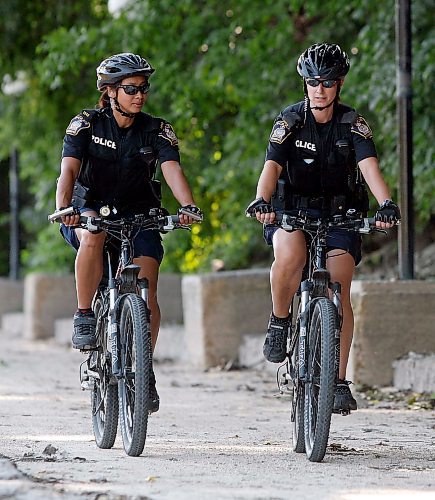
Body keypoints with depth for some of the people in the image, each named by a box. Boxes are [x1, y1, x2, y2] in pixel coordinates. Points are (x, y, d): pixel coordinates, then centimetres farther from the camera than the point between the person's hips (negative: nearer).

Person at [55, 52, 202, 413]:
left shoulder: (157, 131, -5)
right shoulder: (86, 125, -9)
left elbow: (172, 170, -20)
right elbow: (69, 169, -21)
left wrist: (188, 206, -41)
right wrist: (63, 208, -41)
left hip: (139, 217, 1)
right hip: (91, 212, -1)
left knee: (146, 294, -14)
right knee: (92, 236, -38)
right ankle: (84, 316, -22)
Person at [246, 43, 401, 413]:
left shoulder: (353, 124, -8)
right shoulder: (290, 120, -9)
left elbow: (369, 166, -22)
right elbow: (272, 166, -22)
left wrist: (386, 203, -42)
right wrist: (261, 201, -42)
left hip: (339, 215, 1)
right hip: (291, 212, -1)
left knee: (339, 291, -14)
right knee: (290, 256, -34)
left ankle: (339, 382, -7)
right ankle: (279, 321, -7)